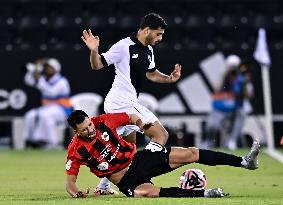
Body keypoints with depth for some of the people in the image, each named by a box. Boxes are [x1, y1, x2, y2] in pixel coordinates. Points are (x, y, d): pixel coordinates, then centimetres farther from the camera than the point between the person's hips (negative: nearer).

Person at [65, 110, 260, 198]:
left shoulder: (103, 121, -5)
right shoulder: (76, 151, -13)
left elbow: (130, 117, 12)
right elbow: (70, 180, -7)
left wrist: (140, 123, -9)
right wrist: (76, 192, -28)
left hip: (138, 159, 4)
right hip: (126, 180, -4)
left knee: (188, 154, -9)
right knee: (142, 192, -39)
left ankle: (244, 161, -7)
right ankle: (204, 194, -39)